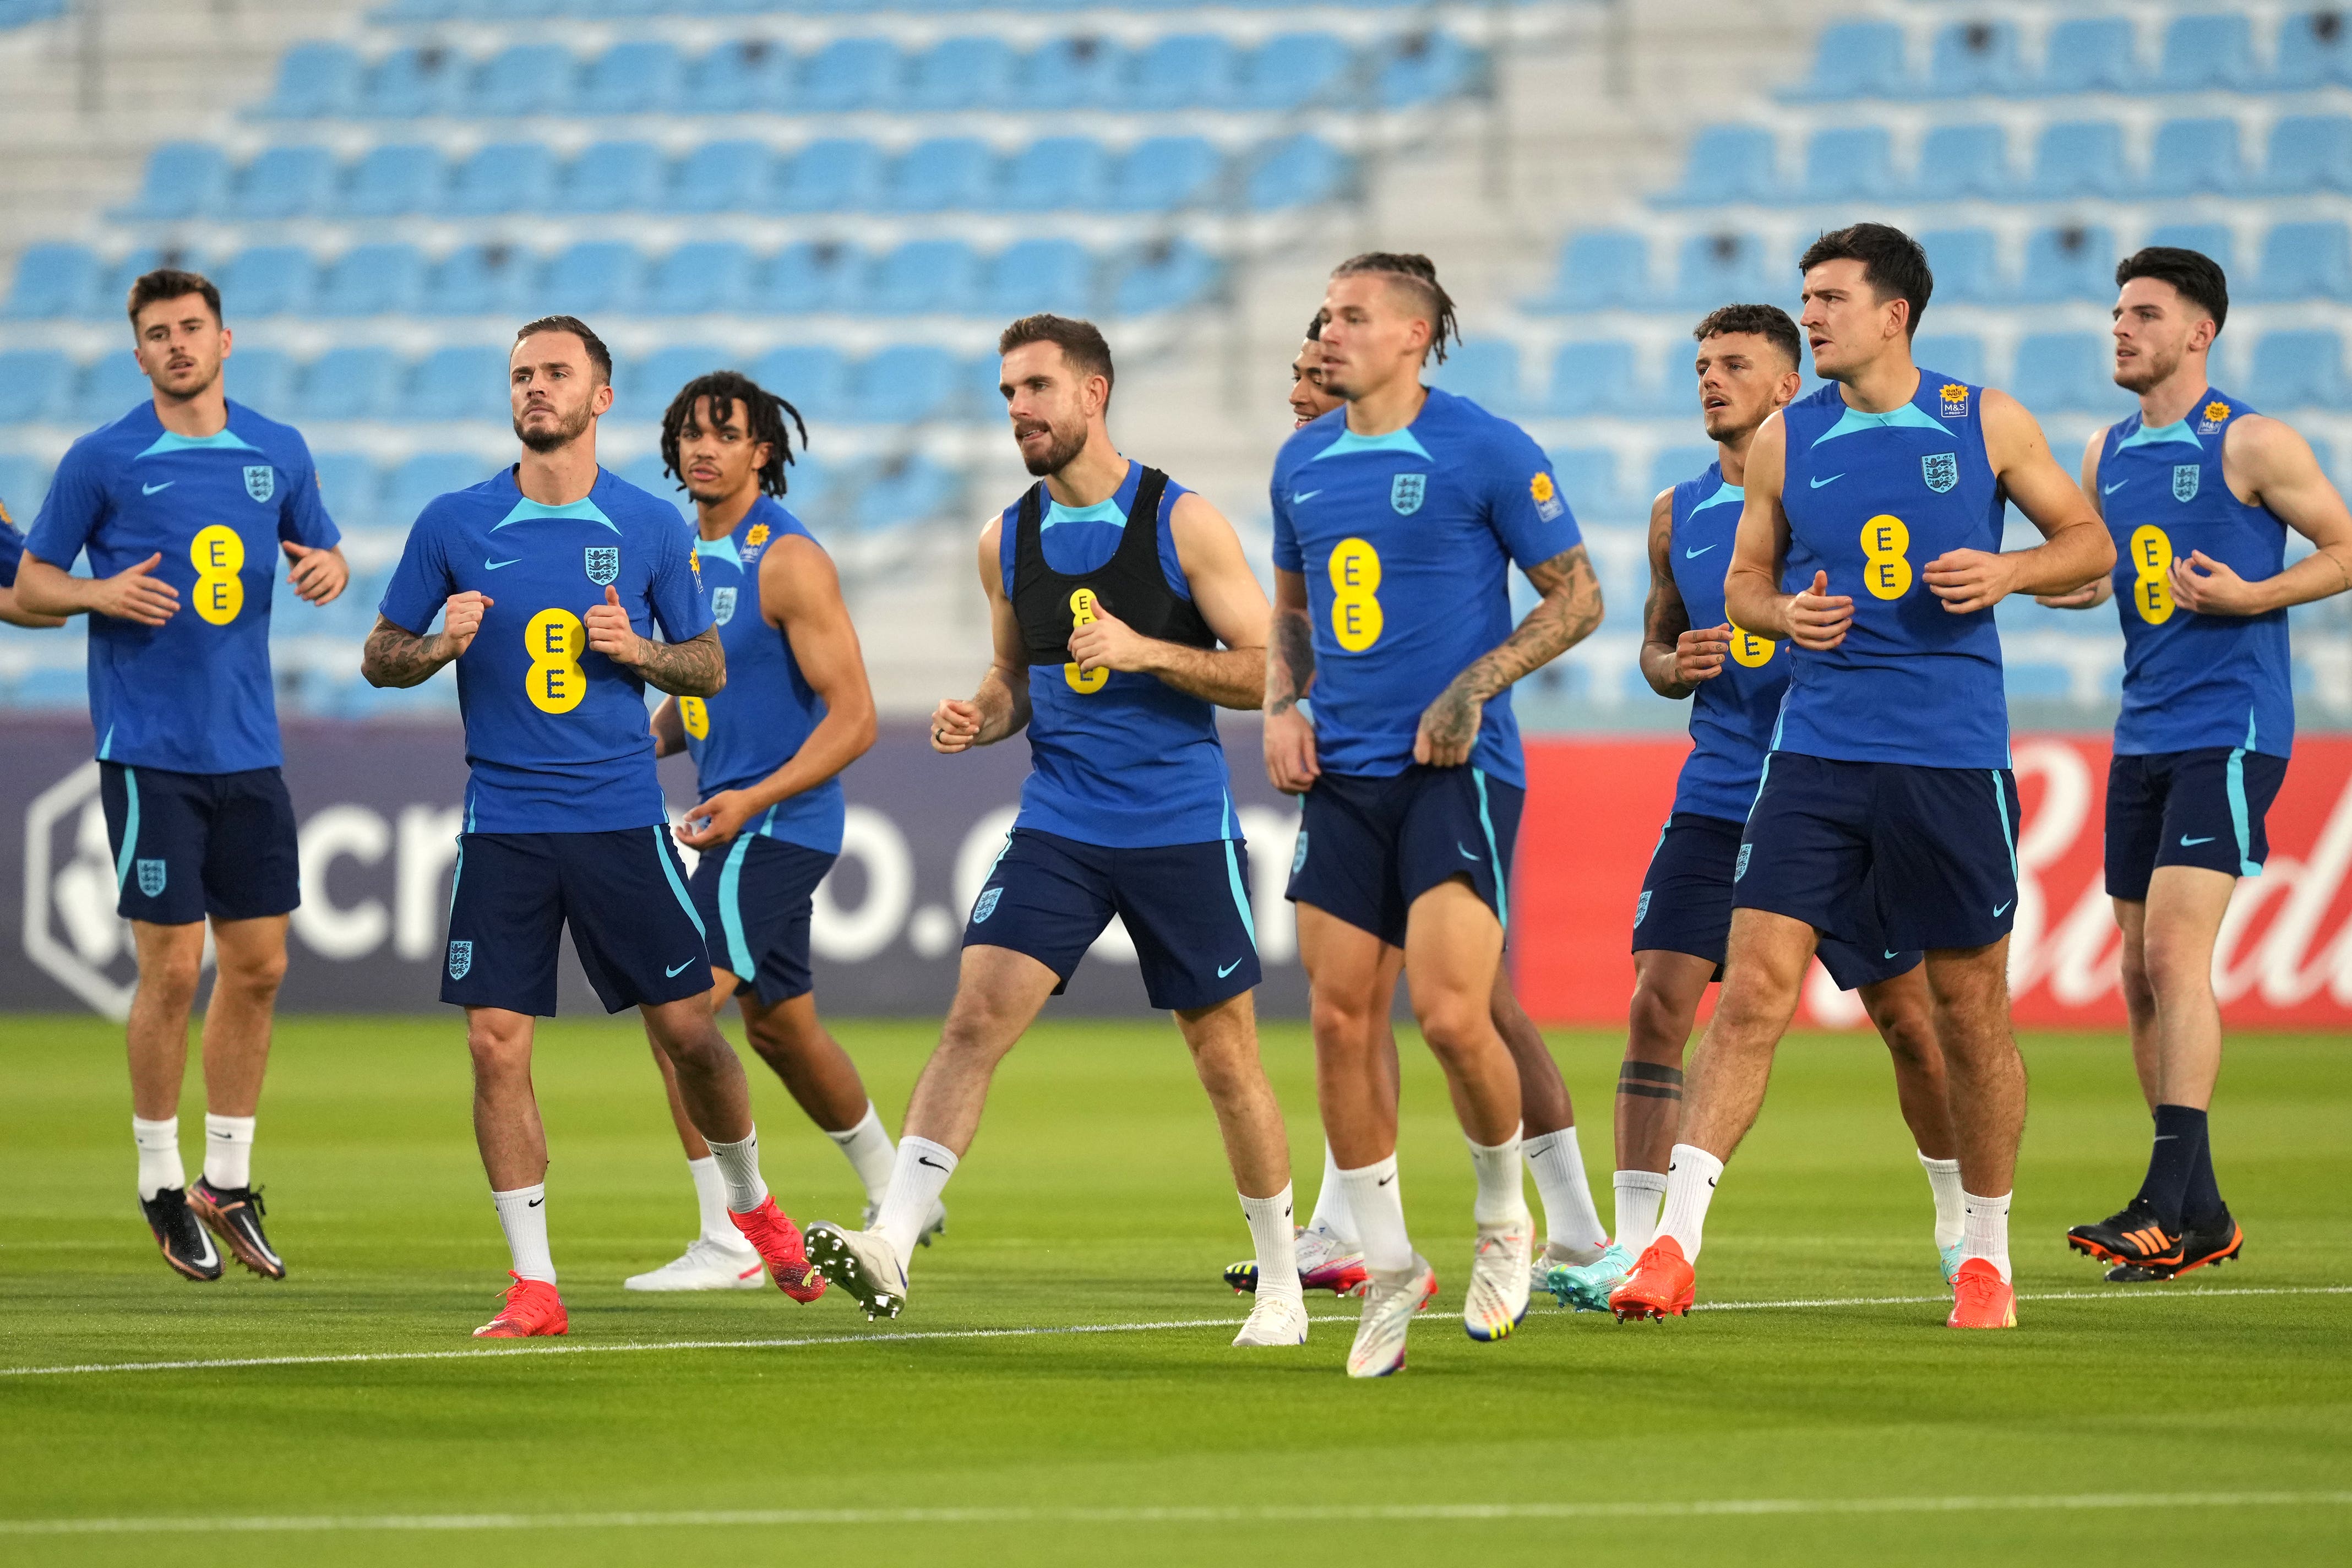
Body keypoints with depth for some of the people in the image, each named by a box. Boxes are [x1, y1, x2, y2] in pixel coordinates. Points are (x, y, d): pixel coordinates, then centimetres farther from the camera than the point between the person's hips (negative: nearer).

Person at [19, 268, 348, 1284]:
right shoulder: (103, 460, -3)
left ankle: (227, 1182, 19)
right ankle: (161, 1186, 9)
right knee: (173, 969, -5)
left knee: (258, 966, 6)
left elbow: (323, 553, 20)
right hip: (150, 751, -4)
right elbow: (29, 586, 3)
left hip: (251, 751, 4)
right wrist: (103, 593, -17)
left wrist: (328, 568, -4)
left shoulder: (278, 454, 8)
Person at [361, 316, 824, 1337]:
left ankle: (752, 1206, 30)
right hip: (502, 823, 0)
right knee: (497, 1048, -7)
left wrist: (639, 649, -9)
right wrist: (440, 645, -12)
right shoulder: (454, 525, 2)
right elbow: (379, 658, 9)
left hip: (622, 819, 0)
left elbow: (709, 667, 11)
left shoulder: (651, 527, 3)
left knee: (686, 1027, 3)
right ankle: (532, 1283, 0)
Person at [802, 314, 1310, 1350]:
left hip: (1182, 828, -3)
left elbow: (1272, 671, -7)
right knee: (976, 1016, -15)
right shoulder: (1008, 540, 7)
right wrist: (982, 717, -1)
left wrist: (1146, 652, -19)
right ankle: (891, 1244, -23)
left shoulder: (1183, 524, -6)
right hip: (1058, 826, 3)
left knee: (1226, 1058, 6)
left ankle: (1281, 1282, 21)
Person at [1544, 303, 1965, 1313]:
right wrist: (1674, 665, -3)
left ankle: (1960, 1225, 23)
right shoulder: (1679, 514, 9)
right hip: (1717, 799, 3)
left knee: (1906, 1019, 4)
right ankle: (1632, 1247, -7)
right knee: (1657, 1003, -9)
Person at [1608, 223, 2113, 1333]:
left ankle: (1986, 1253, 22)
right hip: (1819, 750, 1)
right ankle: (1673, 1242, -14)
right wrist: (1783, 614, -6)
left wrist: (2008, 573, -10)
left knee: (1970, 1007, 6)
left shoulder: (1984, 423, 2)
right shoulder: (1785, 440, 6)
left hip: (1953, 757, -1)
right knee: (1754, 988, -11)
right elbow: (1743, 582, 16)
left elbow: (2089, 541, 10)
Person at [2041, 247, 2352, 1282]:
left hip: (2230, 730, -7)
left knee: (2176, 953, -17)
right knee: (2141, 977, 6)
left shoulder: (2251, 444, -7)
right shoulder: (2108, 454, 13)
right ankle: (2200, 1215, 14)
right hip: (2143, 734, 7)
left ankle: (2166, 1210, -20)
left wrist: (2251, 596, -17)